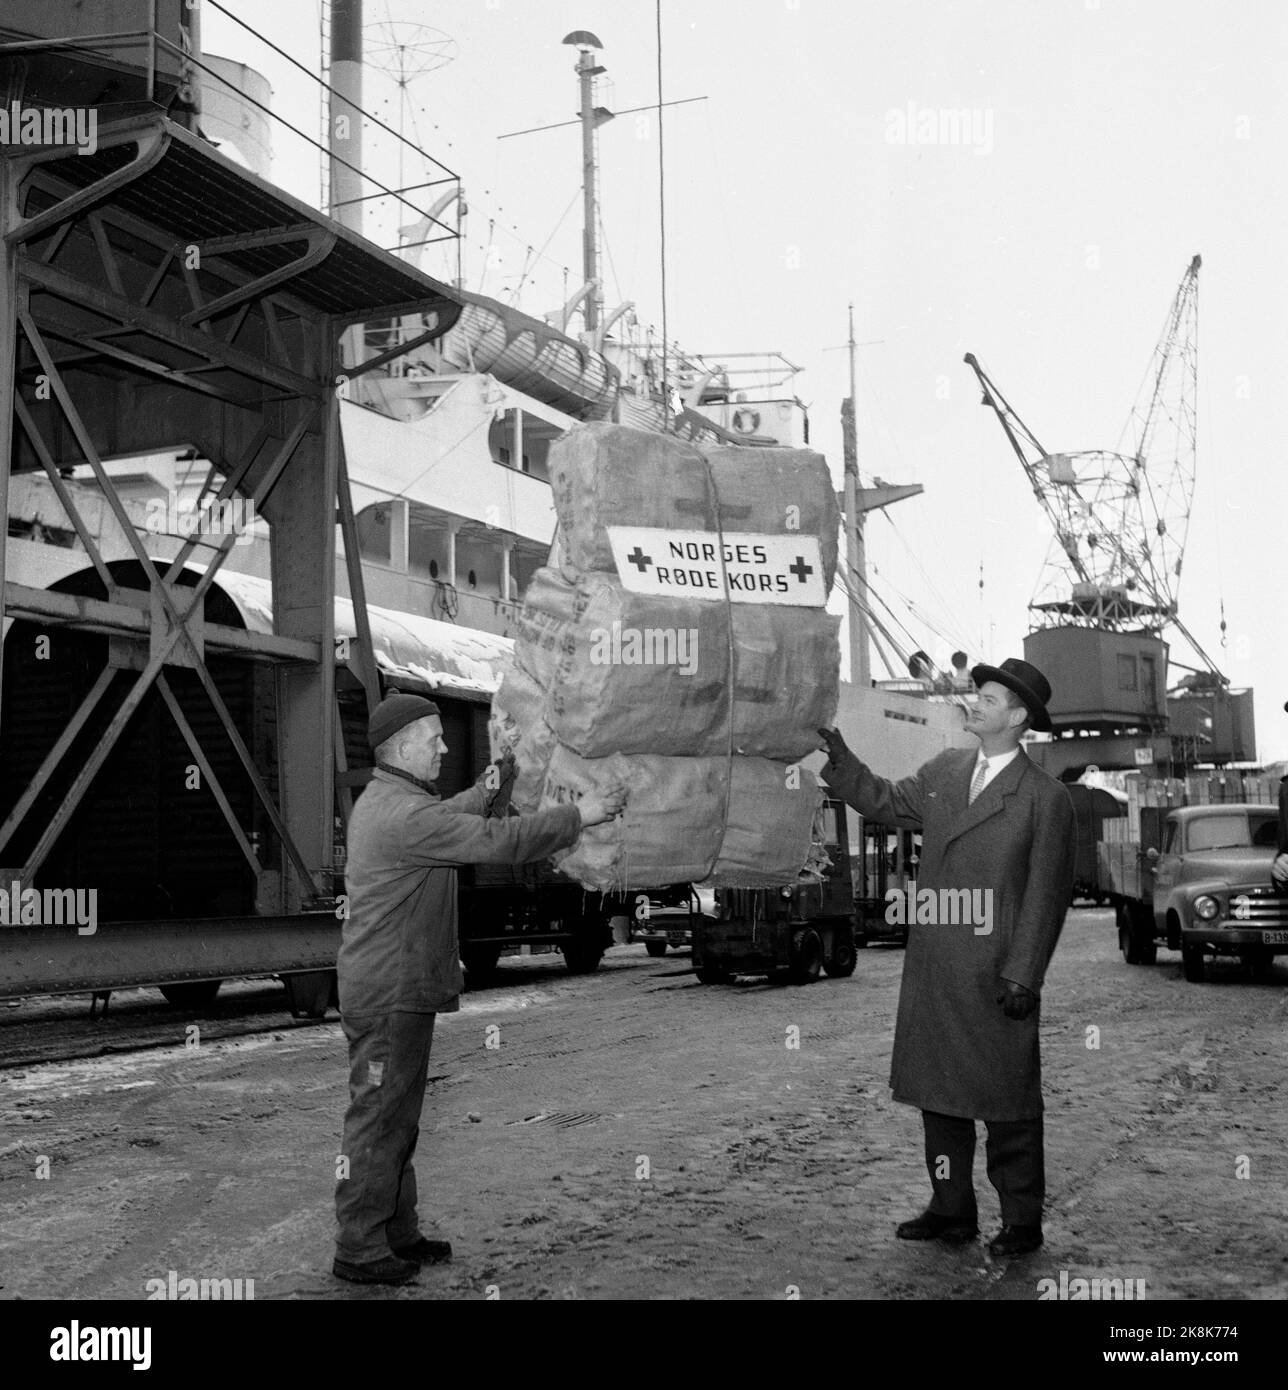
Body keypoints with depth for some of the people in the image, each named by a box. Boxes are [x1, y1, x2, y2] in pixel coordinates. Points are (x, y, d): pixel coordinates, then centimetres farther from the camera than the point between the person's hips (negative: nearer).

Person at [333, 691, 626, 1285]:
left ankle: (398, 1234, 26)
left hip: (399, 991, 11)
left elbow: (445, 820, 32)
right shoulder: (405, 815, -21)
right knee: (378, 1119, -2)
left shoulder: (382, 802, 13)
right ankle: (358, 1248, 6)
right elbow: (502, 841, -23)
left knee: (397, 1121, 17)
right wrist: (581, 814, -16)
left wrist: (488, 787, 30)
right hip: (390, 993, -11)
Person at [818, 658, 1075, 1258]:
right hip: (931, 972, 6)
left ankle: (1022, 1220, 17)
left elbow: (1047, 895, -8)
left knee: (1007, 1100, 3)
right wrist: (842, 762, 6)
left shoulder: (1045, 798, -7)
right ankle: (952, 1210, 25)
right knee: (938, 1092, 13)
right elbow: (886, 804, 21)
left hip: (995, 978, -6)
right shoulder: (944, 770, 10)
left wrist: (1023, 978, -13)